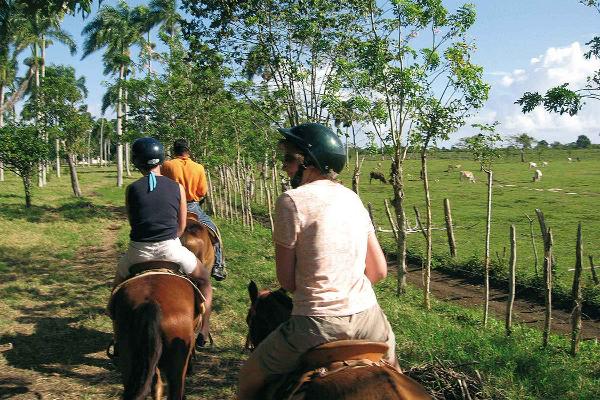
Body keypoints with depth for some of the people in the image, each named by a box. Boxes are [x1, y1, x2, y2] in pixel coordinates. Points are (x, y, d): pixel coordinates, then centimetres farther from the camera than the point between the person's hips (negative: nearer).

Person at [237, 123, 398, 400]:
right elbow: (379, 271, 10)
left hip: (319, 324, -5)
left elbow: (286, 280, -5)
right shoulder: (353, 198, 8)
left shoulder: (292, 201, -10)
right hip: (368, 316, 6)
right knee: (393, 374, 36)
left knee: (249, 378, 17)